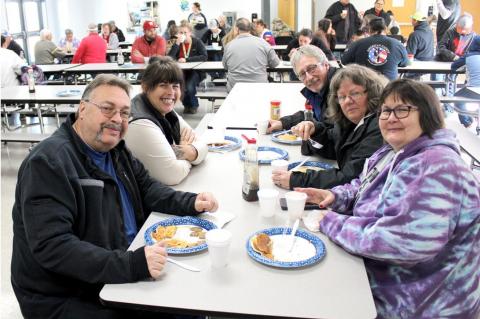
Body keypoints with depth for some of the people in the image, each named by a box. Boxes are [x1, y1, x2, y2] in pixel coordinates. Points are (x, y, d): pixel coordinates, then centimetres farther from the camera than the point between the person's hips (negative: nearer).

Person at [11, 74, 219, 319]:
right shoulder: (49, 162, -22)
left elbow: (145, 187, 12)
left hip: (127, 272, 8)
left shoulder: (114, 149, 5)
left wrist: (191, 203, -7)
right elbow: (51, 247, -29)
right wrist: (131, 265, -37)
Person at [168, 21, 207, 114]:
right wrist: (177, 43, -18)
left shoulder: (197, 42, -2)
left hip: (195, 71, -2)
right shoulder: (177, 43, 5)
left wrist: (186, 59, -21)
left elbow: (204, 56, -16)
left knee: (189, 88, -30)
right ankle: (187, 104, 7)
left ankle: (194, 105, 5)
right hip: (181, 72, 3)